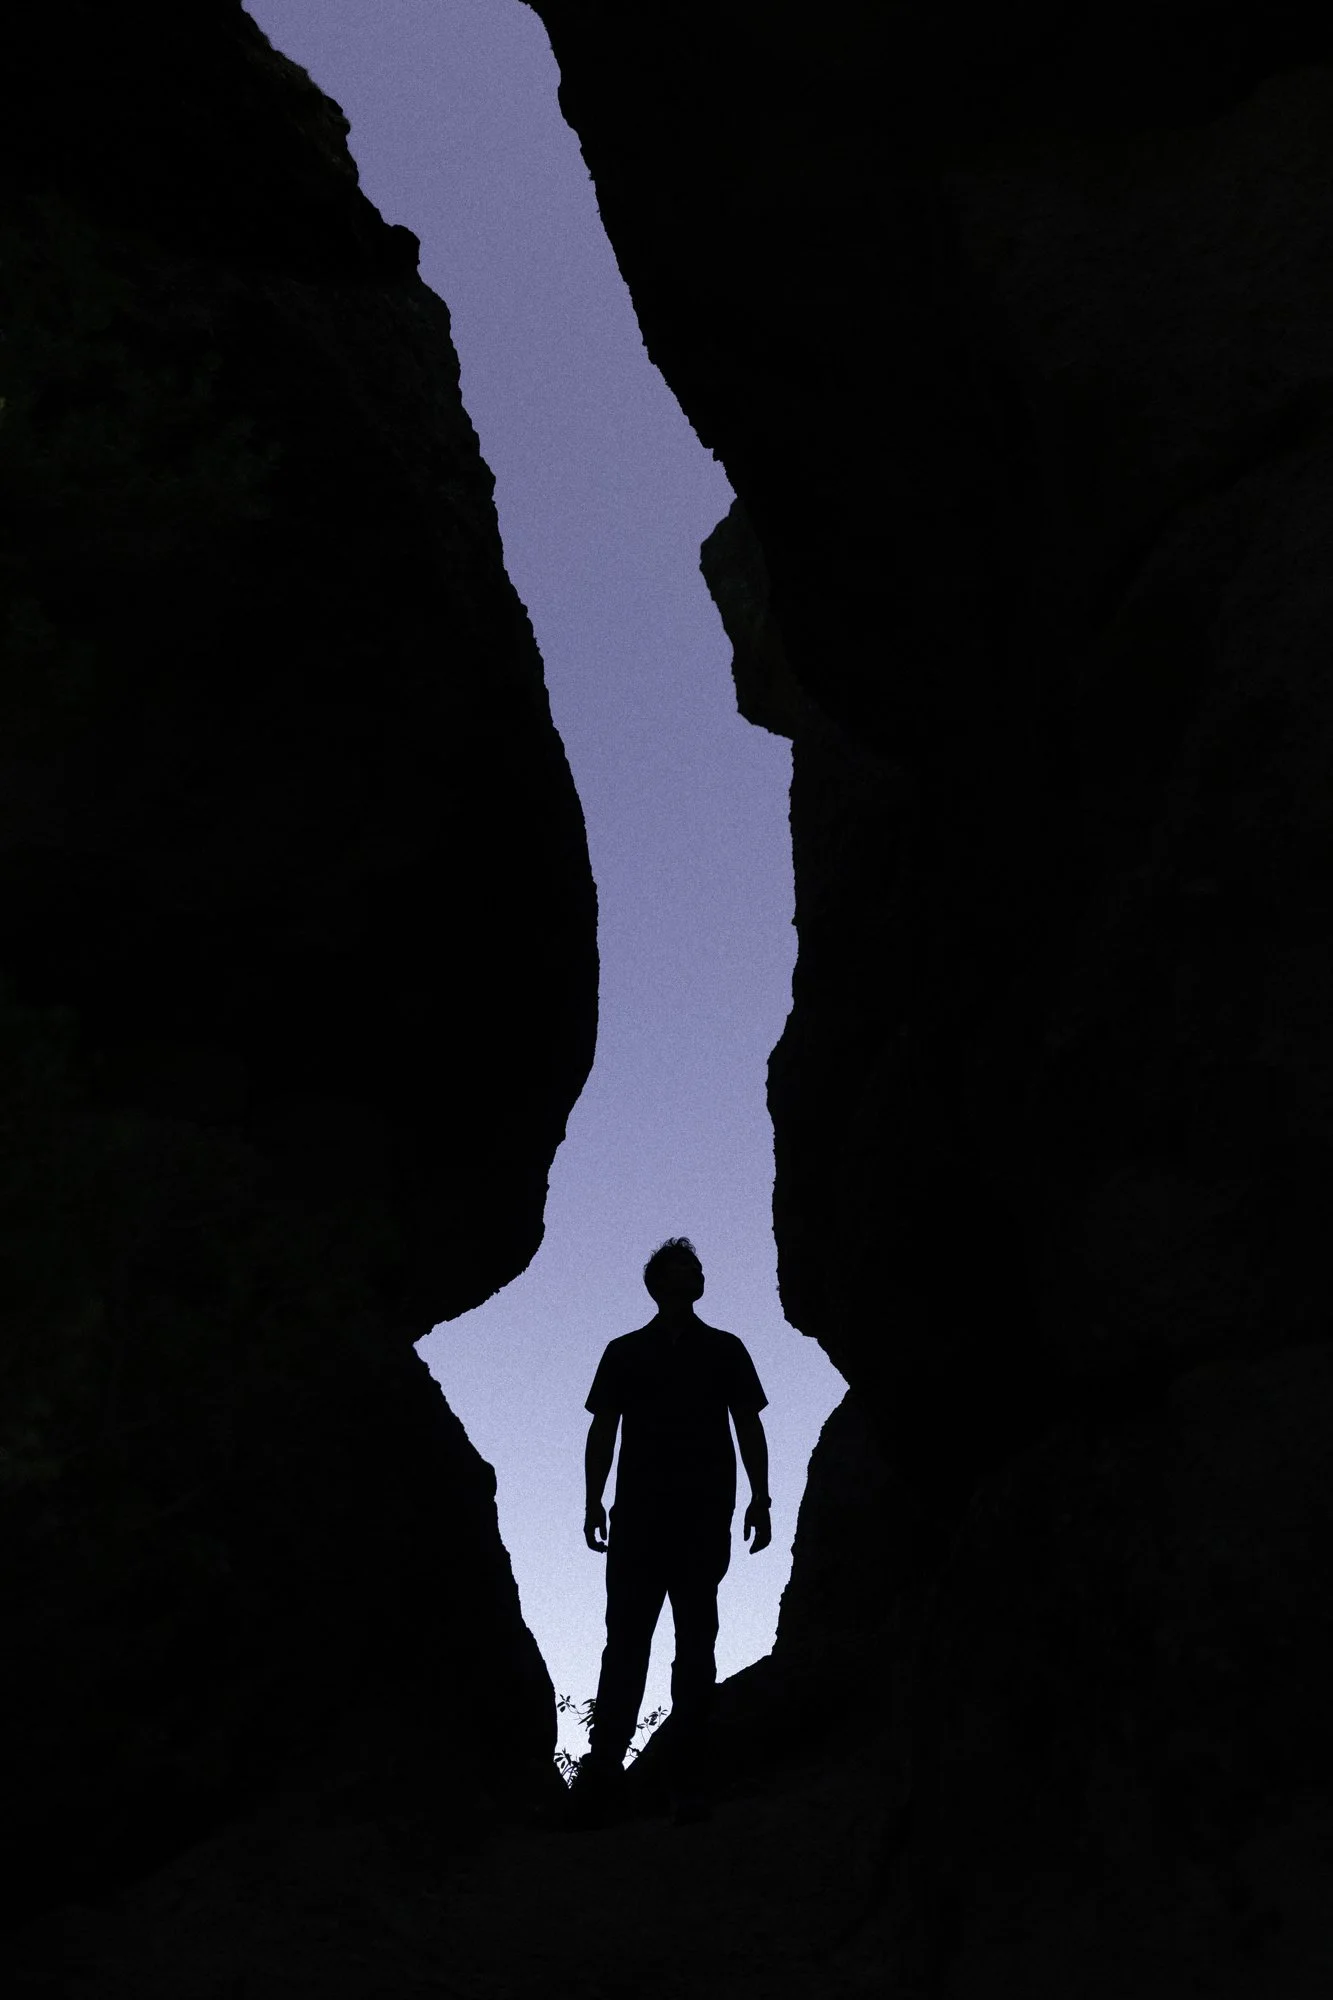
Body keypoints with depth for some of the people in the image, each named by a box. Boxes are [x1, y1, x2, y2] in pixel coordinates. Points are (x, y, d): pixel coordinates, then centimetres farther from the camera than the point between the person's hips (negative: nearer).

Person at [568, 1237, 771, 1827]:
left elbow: (749, 1426, 11)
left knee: (696, 1644, 1)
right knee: (626, 1640, -4)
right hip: (637, 1513, 0)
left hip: (705, 1514, 0)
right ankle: (601, 1771, -6)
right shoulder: (624, 1352, 15)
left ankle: (688, 1782, 3)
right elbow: (603, 1430, 12)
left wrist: (760, 1499, 0)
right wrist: (594, 1501, 1)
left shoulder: (725, 1350, 14)